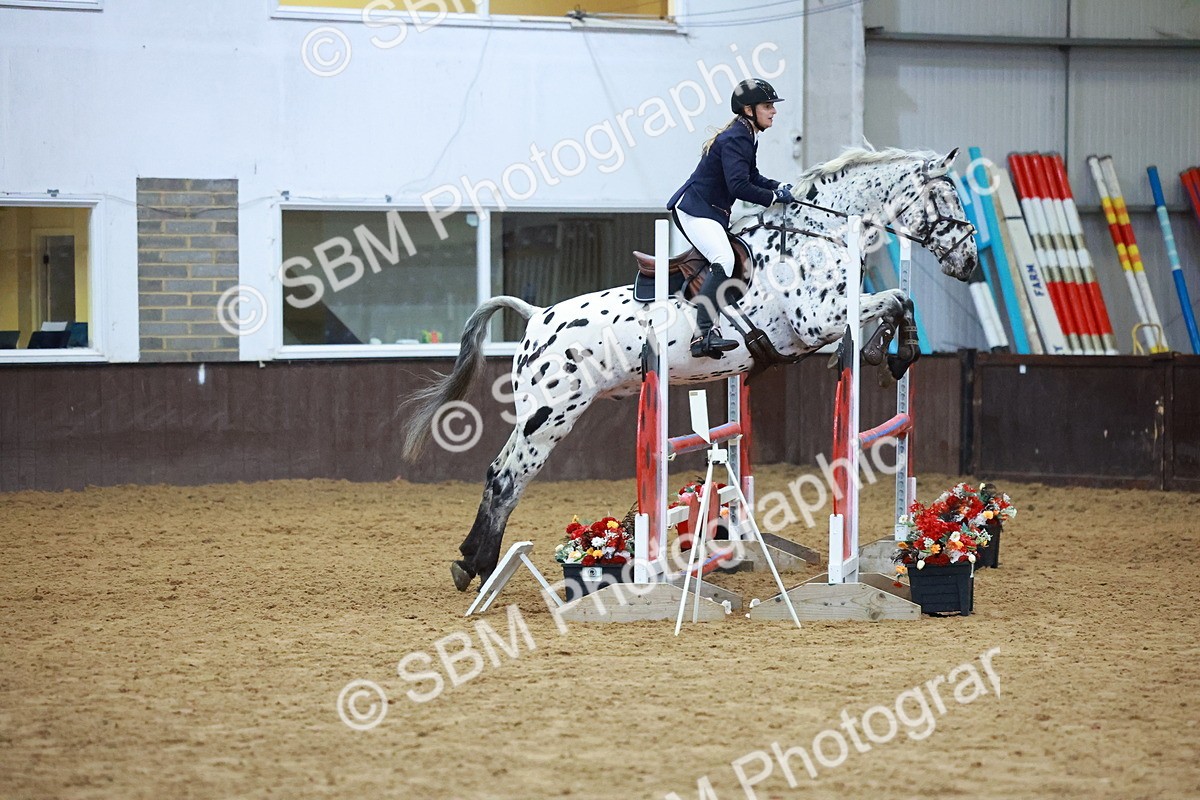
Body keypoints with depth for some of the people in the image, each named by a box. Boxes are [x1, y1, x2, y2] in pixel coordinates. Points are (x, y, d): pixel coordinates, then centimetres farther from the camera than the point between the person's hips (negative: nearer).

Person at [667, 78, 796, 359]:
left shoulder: (747, 136, 12)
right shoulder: (735, 139, -20)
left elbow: (752, 177, 21)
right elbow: (738, 186, -28)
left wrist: (778, 187, 4)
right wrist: (775, 197, -19)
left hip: (713, 212, 11)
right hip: (694, 209, -11)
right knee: (724, 262, -27)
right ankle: (703, 335, -37)